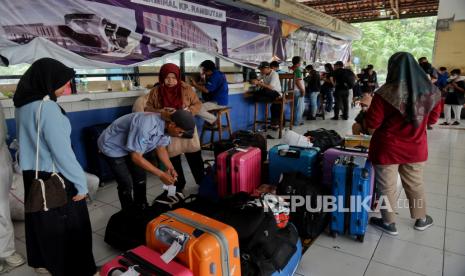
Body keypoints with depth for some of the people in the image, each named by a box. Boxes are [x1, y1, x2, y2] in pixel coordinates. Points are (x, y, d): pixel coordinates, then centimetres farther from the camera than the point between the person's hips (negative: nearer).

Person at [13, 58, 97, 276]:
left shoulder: (22, 105, 4)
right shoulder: (46, 107, -24)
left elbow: (29, 140, 11)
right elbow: (61, 150, -24)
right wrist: (80, 182, -17)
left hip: (32, 173, 9)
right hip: (54, 177, -9)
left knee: (40, 218, 24)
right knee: (70, 225, 6)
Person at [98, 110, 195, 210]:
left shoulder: (165, 125, -15)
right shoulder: (147, 126, -40)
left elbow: (160, 147, 0)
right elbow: (136, 157, -33)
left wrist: (170, 168, -14)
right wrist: (161, 174, -31)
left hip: (129, 148, 7)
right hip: (112, 147, -7)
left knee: (141, 178, 9)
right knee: (126, 184, -7)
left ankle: (141, 209, 27)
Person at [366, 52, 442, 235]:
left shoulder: (386, 93, -22)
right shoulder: (431, 91, -5)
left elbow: (371, 124, -17)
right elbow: (433, 119, 8)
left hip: (387, 148, -5)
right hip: (416, 148, 5)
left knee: (387, 186, 13)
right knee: (415, 184, 23)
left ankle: (389, 222, 28)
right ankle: (421, 219, 42)